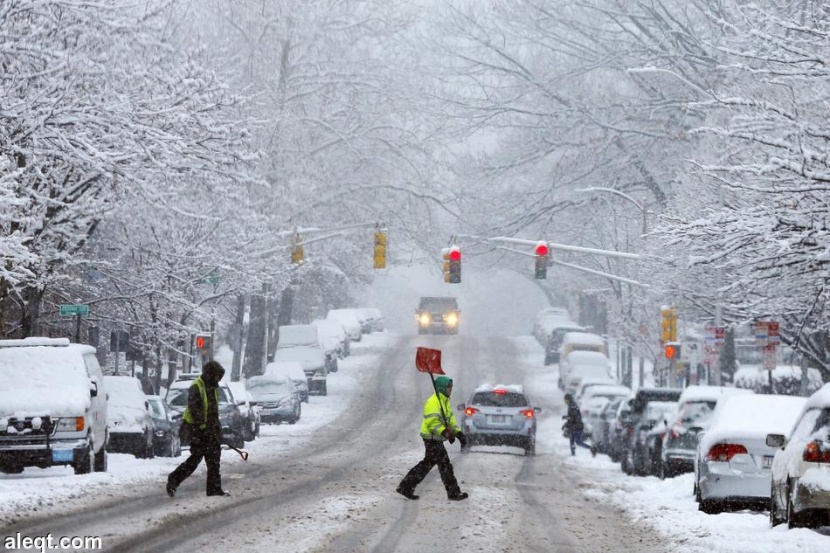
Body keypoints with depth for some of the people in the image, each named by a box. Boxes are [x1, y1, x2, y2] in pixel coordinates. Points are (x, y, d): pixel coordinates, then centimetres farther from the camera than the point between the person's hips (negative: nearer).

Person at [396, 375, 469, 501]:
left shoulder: (445, 402, 17)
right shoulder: (433, 402, -17)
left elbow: (450, 420, 21)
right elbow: (432, 421, -26)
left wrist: (458, 432, 9)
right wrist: (444, 432, -35)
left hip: (436, 438, 11)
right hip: (432, 438, -11)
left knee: (427, 464, 14)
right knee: (445, 464, -5)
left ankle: (406, 487, 17)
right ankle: (454, 493, 1)